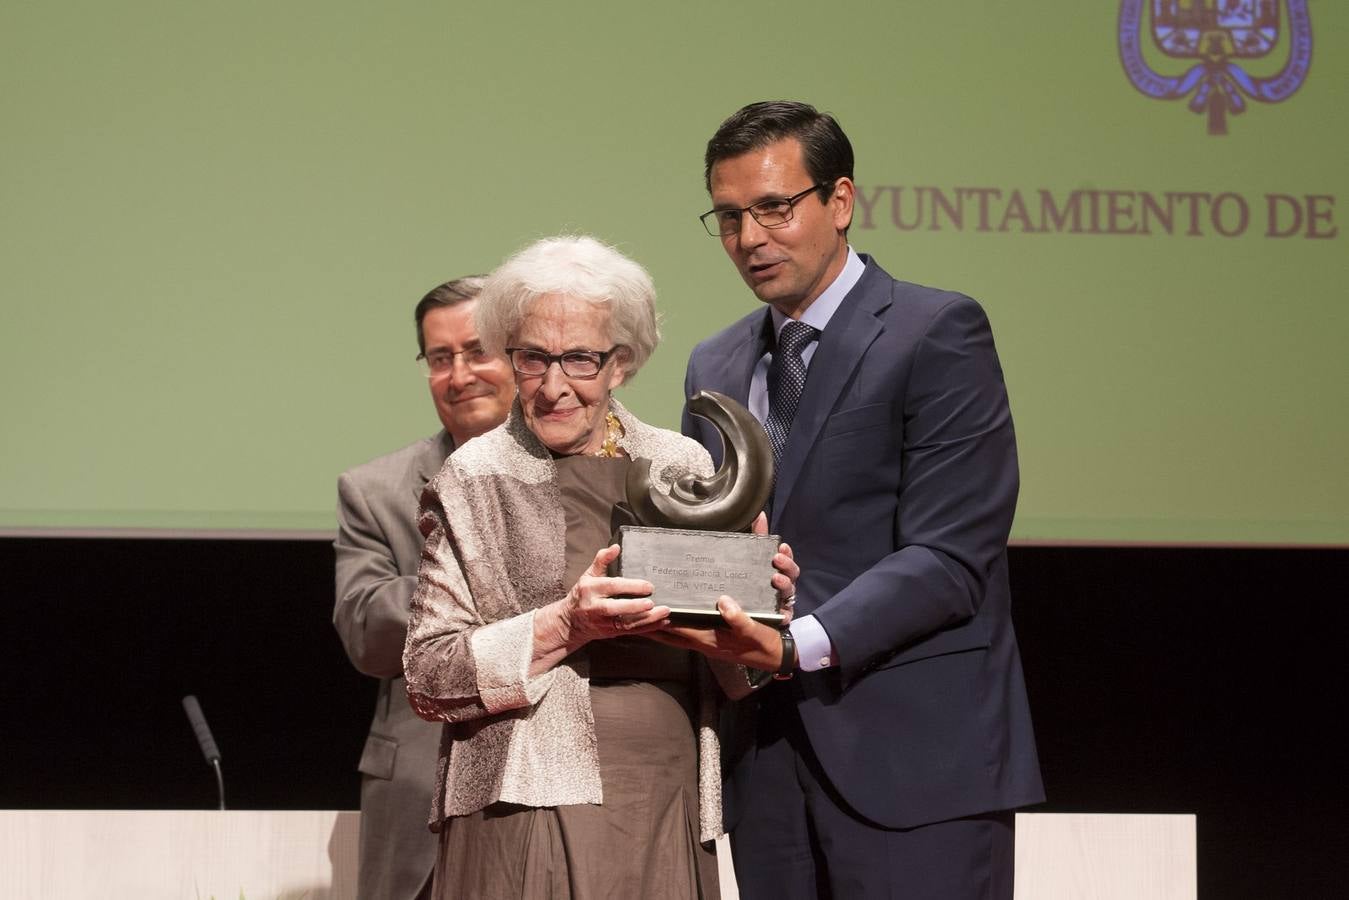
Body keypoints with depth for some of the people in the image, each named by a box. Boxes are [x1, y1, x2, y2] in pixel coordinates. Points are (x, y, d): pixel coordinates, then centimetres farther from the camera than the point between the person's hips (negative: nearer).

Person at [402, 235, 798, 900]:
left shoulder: (684, 465, 10)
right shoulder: (472, 483, 0)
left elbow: (729, 675, 15)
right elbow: (427, 678, -5)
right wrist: (563, 626, -16)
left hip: (667, 818, 3)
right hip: (529, 813, -3)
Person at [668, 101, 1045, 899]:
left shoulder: (937, 333, -4)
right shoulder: (715, 368, 18)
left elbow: (949, 561, -12)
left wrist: (801, 643, -24)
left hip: (913, 762, -6)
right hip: (771, 766, 6)